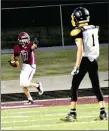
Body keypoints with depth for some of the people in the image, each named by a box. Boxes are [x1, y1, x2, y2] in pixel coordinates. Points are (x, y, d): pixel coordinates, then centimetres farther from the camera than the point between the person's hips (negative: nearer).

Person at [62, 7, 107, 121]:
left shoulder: (78, 31, -13)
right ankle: (103, 112, 6)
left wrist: (76, 66, -19)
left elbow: (80, 50, -19)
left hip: (84, 60, -6)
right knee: (96, 87, 12)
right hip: (94, 60, 6)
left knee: (74, 87, 3)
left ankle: (73, 113, 0)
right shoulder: (95, 29, 7)